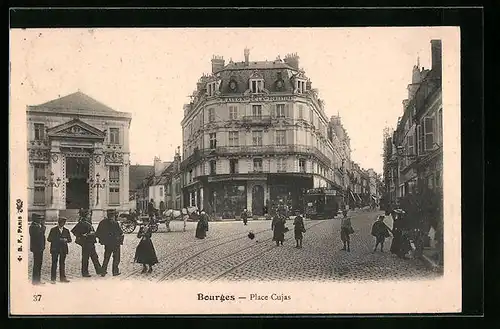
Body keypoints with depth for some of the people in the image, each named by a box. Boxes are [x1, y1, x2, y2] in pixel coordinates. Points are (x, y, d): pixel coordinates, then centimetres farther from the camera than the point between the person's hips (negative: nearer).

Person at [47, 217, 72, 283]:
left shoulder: (66, 230, 12)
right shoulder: (53, 230, 2)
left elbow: (69, 239, 11)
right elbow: (49, 239, -3)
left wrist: (66, 240, -12)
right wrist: (58, 240, -15)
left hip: (63, 249, 3)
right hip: (55, 249, -3)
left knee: (62, 263, 7)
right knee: (54, 263, -4)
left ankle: (63, 278, 13)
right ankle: (53, 279, -1)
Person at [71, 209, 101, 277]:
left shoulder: (88, 223, 14)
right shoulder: (81, 223, -13)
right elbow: (74, 231, -18)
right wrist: (80, 237, -14)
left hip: (91, 243, 9)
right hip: (86, 243, -9)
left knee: (95, 257, 13)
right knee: (85, 258, -1)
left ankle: (98, 270, 19)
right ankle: (85, 273, 6)